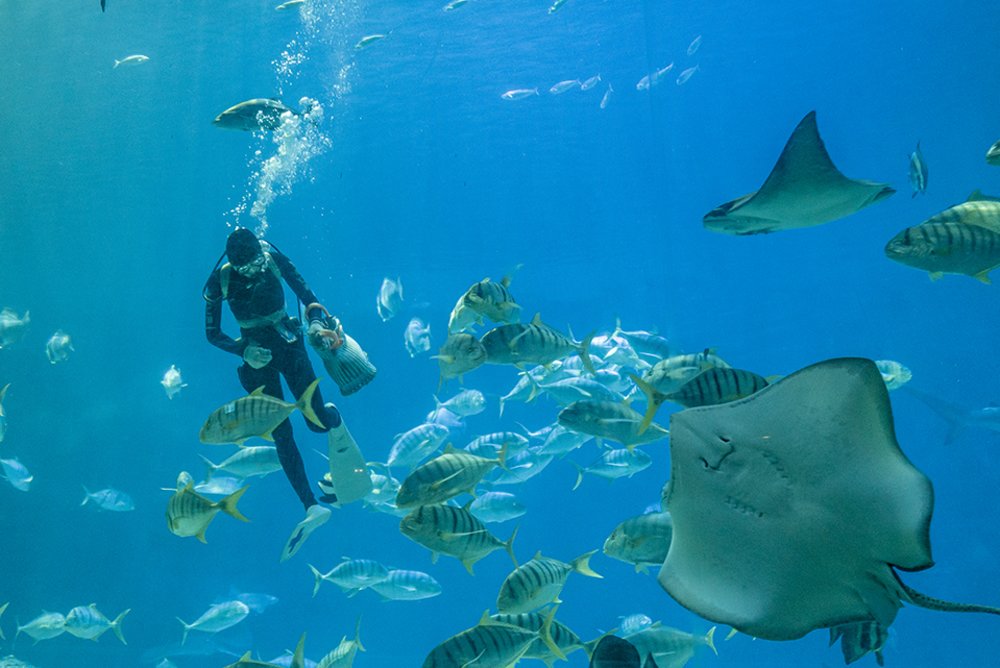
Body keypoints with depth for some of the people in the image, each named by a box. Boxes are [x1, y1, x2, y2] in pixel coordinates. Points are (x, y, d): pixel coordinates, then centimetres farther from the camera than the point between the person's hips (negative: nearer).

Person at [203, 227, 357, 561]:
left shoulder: (273, 258, -11)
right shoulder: (219, 280, -12)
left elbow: (306, 294, -3)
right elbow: (212, 334, -7)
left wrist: (317, 321, -22)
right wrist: (244, 351, -23)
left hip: (289, 343, 0)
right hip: (257, 355, 0)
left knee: (318, 421, -6)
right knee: (281, 435, -4)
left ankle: (334, 417, 33)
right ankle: (312, 507, -1)